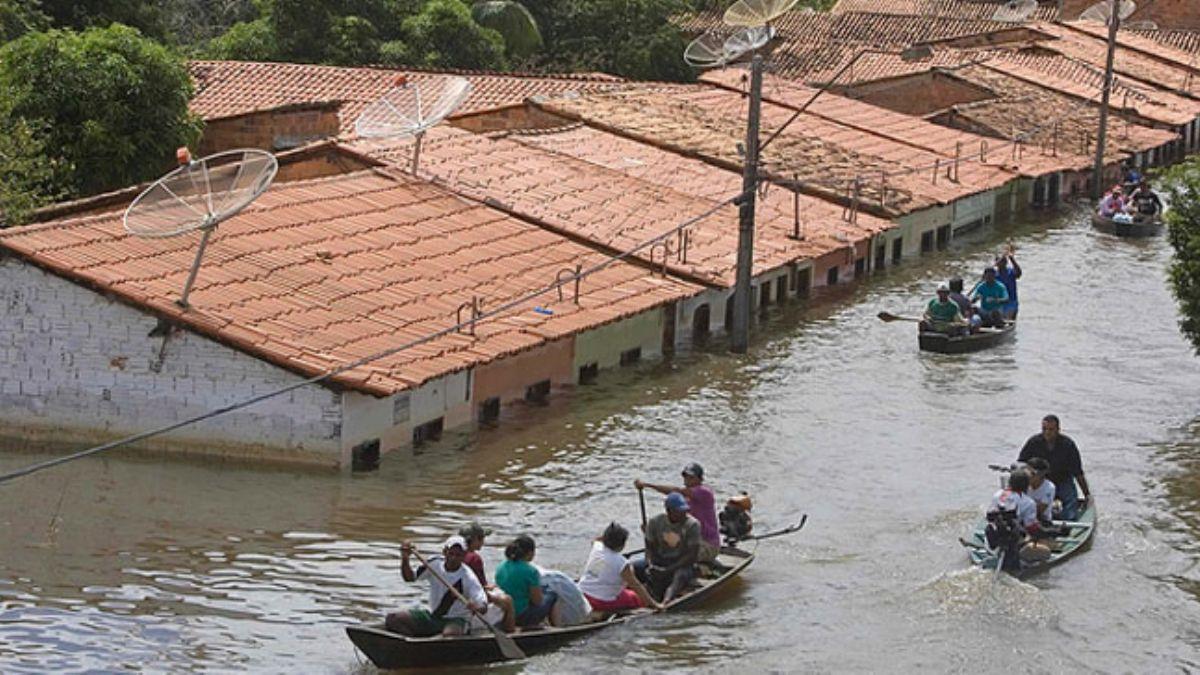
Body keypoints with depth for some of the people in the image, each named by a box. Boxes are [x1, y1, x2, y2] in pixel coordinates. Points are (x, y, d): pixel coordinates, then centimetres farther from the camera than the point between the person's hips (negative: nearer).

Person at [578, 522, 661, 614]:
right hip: (603, 602, -8)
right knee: (640, 598, 8)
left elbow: (596, 540, 28)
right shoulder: (621, 563, -20)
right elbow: (636, 586, -16)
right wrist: (654, 604, -10)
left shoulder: (596, 548, -2)